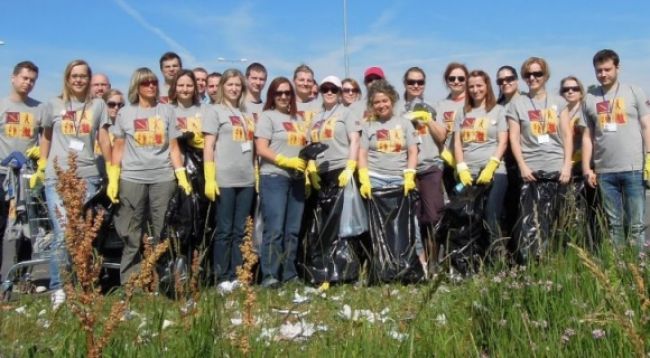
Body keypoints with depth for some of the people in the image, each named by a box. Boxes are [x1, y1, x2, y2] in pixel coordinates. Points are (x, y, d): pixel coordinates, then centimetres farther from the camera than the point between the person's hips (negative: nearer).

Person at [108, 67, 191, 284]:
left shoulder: (167, 111, 9)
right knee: (132, 237, 1)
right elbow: (118, 148, 8)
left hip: (163, 178, 1)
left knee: (160, 235, 3)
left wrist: (181, 175, -1)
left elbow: (173, 146, 7)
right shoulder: (125, 113, 8)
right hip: (132, 179, 0)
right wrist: (113, 179, 1)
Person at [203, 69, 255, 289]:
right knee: (224, 230, 0)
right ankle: (222, 278, 7)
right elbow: (208, 146, -5)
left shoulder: (246, 113, 16)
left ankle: (237, 276, 15)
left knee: (240, 231, 8)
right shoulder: (216, 111, 1)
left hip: (247, 180, 5)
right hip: (224, 180, -5)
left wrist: (256, 172, 12)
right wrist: (209, 179, -12)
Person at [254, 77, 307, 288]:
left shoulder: (298, 119, 19)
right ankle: (269, 276, -5)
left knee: (292, 230, 7)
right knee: (274, 229, -9)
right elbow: (261, 149, -9)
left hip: (296, 179, 6)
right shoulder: (267, 116, 1)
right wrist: (287, 161, -17)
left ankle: (290, 274, 14)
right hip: (274, 177, -6)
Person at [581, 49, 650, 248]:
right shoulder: (590, 98, 10)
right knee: (614, 224, 9)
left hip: (633, 168, -2)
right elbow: (587, 136, 11)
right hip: (604, 171, 2)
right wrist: (586, 168, 5)